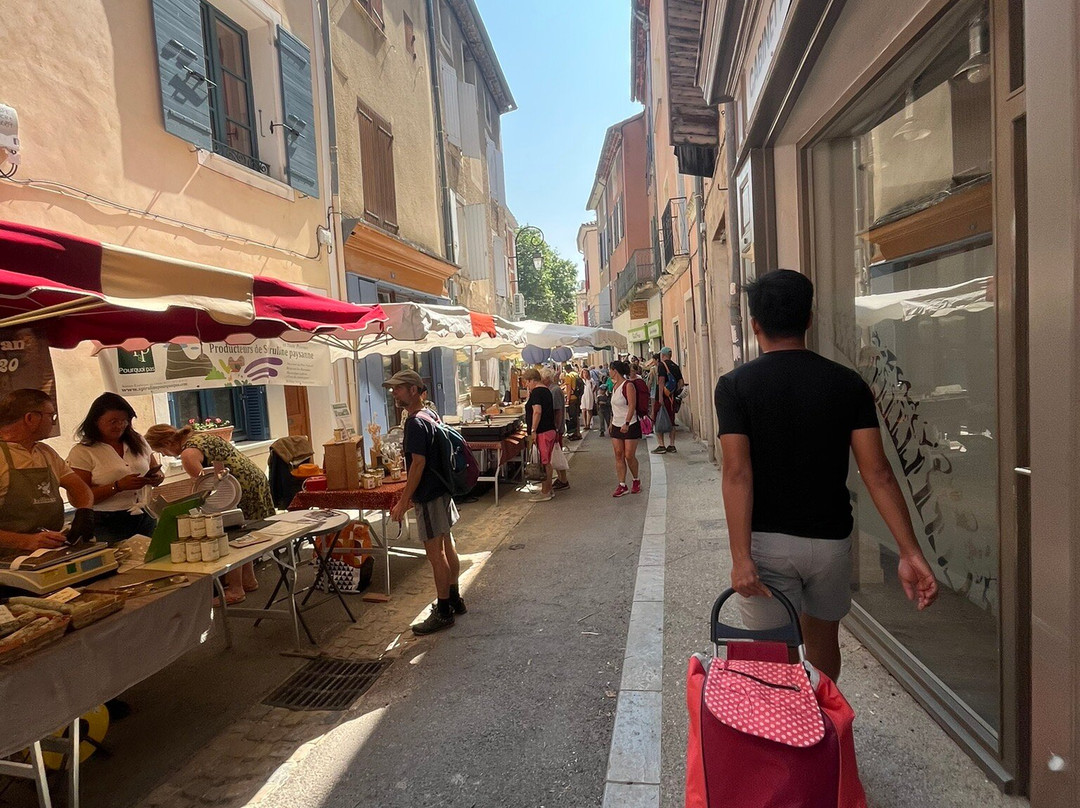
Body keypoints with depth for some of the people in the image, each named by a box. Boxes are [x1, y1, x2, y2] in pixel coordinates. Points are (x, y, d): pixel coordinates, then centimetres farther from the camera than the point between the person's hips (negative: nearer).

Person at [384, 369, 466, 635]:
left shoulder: (415, 423, -19)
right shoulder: (431, 415, 10)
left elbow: (418, 464, -23)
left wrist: (403, 501, -19)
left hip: (429, 496, -10)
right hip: (442, 490, 10)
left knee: (435, 553, -1)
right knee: (447, 546, 17)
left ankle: (443, 612, 9)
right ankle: (454, 599, 30)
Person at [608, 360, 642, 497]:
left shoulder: (628, 385, -13)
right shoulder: (614, 386, 11)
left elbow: (632, 406, -19)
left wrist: (626, 423, -26)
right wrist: (611, 423, 17)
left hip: (630, 426, -7)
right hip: (616, 426, 7)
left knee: (629, 456, -5)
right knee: (618, 455, 3)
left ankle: (636, 481, 18)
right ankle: (622, 486, 7)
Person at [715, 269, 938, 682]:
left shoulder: (735, 386, -10)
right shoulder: (847, 383, -3)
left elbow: (738, 473, -18)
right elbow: (877, 472, -8)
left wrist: (740, 556, -19)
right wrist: (910, 551, -7)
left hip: (767, 541, -3)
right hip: (829, 538, 3)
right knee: (823, 641, 25)